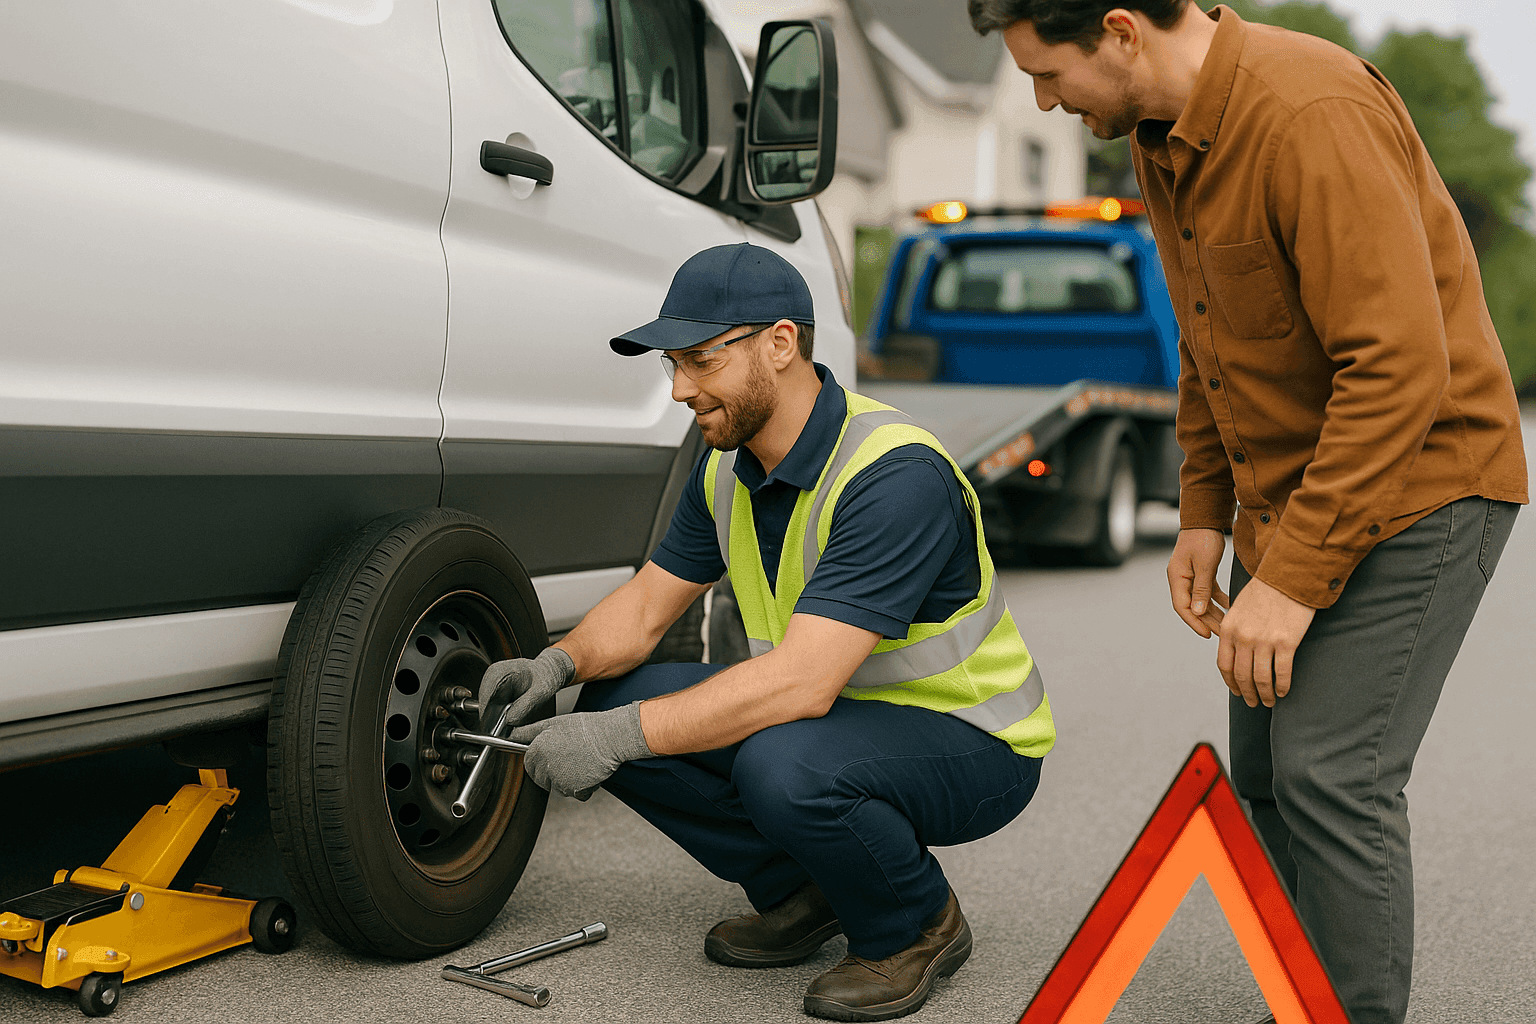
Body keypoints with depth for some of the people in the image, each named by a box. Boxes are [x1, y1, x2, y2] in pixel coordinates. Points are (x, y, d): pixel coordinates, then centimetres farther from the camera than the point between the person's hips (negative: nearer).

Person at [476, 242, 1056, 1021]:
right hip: (838, 716, 8)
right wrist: (560, 662, -15)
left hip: (973, 745, -7)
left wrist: (622, 735, -36)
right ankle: (801, 894, 9)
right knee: (611, 700, -7)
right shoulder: (728, 467, -2)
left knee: (786, 766, -38)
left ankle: (916, 927, -5)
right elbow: (646, 604, 6)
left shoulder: (895, 475, -29)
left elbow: (803, 680, -36)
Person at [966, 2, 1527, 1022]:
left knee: (1329, 771, -14)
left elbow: (1401, 369, -28)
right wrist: (1205, 513, 10)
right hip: (1289, 487, 9)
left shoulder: (1314, 117, -25)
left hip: (1419, 480, -8)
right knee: (1265, 777, 10)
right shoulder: (1161, 131, 4)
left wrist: (1295, 577, -27)